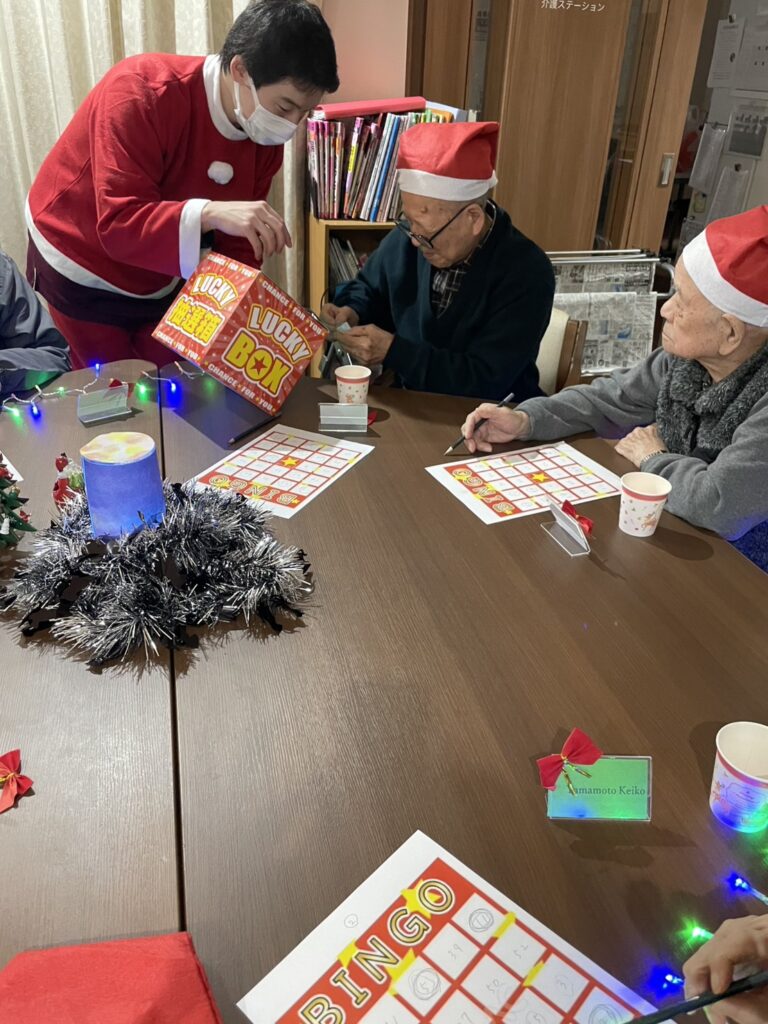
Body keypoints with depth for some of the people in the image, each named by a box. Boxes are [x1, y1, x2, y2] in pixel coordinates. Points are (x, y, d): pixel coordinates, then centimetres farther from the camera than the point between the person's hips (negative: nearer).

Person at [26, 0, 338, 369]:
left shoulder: (266, 139, -12)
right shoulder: (140, 92, -29)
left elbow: (237, 250, -7)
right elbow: (119, 224, -36)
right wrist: (209, 213, -51)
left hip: (163, 279, 5)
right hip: (84, 269, -5)